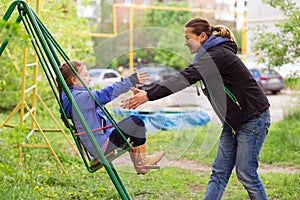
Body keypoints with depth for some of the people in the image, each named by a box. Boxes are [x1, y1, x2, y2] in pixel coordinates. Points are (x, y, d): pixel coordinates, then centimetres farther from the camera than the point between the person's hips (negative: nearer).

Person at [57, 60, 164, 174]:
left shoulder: (72, 96, 12)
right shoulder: (80, 97, -20)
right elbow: (107, 94, -26)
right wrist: (131, 81, -22)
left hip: (96, 146, 11)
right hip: (100, 147, -11)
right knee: (136, 122, -9)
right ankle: (141, 162, 4)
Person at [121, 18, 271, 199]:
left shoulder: (217, 55, -21)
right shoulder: (209, 57, 13)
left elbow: (186, 78, -29)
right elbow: (185, 79, 13)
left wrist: (149, 96, -31)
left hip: (253, 117, -10)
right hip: (234, 120, 10)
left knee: (246, 174, -5)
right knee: (219, 173, 6)